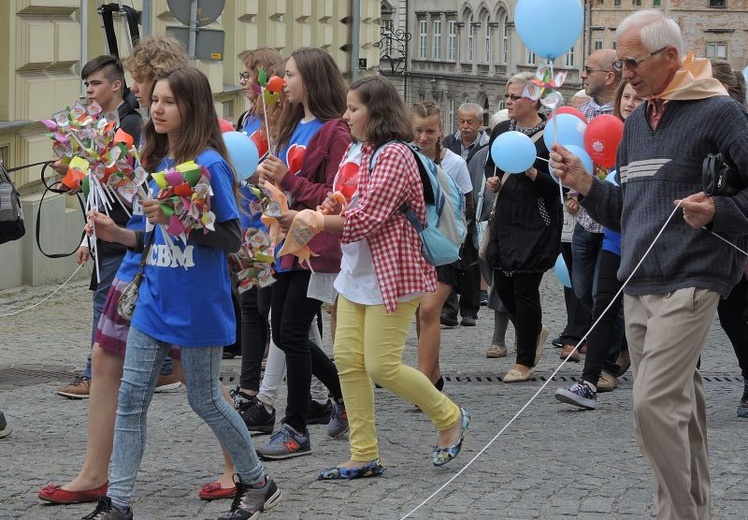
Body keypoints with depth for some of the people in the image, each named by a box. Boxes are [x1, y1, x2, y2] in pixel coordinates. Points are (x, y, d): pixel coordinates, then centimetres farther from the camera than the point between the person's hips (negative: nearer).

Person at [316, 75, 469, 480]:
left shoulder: (393, 155, -16)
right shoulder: (354, 153, 12)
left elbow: (367, 218, -22)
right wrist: (329, 208, -4)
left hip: (390, 274, -9)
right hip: (356, 274, 9)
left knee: (382, 366, -7)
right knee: (347, 360, 3)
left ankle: (449, 417, 16)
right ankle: (364, 456, 10)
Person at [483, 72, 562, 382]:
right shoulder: (501, 131, 10)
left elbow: (559, 182, -10)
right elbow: (490, 163, 25)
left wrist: (533, 173, -25)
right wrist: (492, 180, 4)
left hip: (536, 223, -7)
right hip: (506, 218, 7)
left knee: (525, 287, -4)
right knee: (502, 286, 8)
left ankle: (525, 362, 6)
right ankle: (535, 332, 35)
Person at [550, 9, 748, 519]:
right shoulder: (637, 121, 17)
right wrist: (585, 183, 6)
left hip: (689, 284, -8)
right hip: (638, 286, 8)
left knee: (655, 404, -16)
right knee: (679, 407, 11)